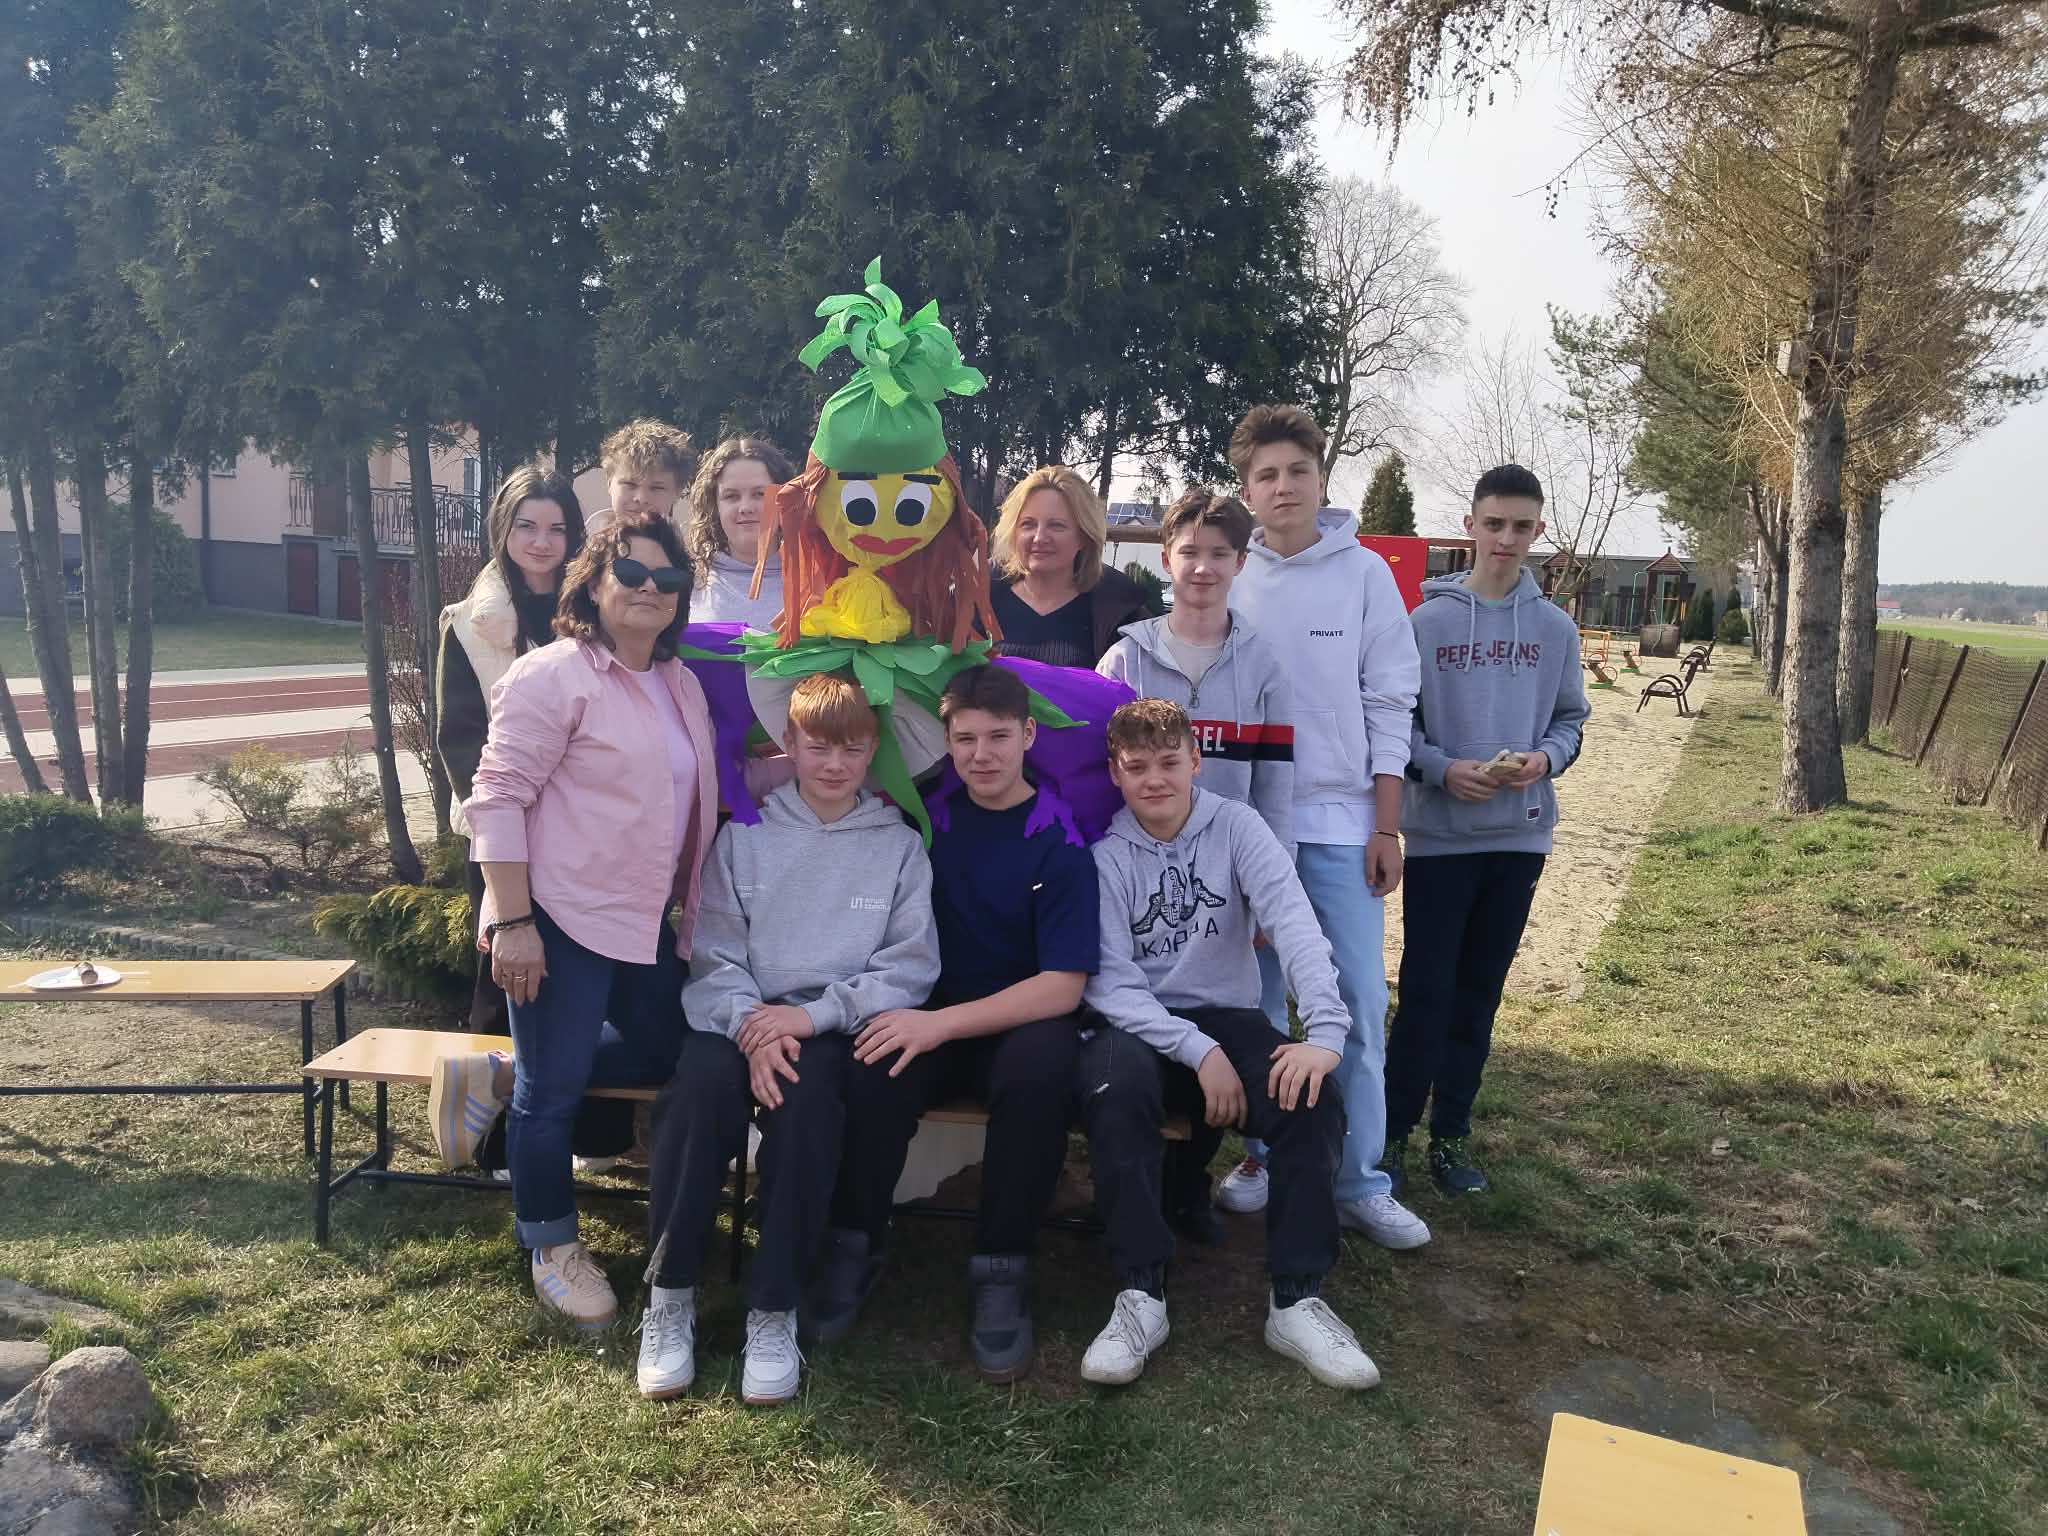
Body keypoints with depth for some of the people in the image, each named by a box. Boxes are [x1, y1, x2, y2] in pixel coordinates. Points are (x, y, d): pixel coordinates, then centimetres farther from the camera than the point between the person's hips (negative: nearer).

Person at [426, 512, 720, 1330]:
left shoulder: (681, 684, 12)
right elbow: (498, 798, -17)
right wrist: (511, 922, -21)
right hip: (561, 923, -8)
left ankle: (492, 1077, 27)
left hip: (647, 925, 9)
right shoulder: (553, 675, -12)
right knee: (552, 1094, 3)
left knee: (668, 1054, 19)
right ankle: (553, 1252, 24)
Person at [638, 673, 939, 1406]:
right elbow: (715, 956, 3)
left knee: (804, 1094, -34)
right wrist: (752, 1024, -17)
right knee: (702, 1083, -31)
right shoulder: (745, 835, 10)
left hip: (837, 1025, -1)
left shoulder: (900, 845, 7)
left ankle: (774, 1311, -21)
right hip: (742, 1016, 1)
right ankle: (670, 1298, -16)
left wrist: (812, 1016, -14)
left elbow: (909, 969, -1)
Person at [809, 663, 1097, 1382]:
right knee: (875, 1064, -30)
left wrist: (941, 1023, -22)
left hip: (1022, 1023, -2)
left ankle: (1002, 1270, -19)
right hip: (927, 1016, 2)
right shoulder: (925, 819, 3)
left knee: (1043, 1062, -35)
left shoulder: (1059, 842, -8)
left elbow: (1063, 986, -13)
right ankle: (855, 1247, -7)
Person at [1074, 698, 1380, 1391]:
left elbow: (1294, 924, -15)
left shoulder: (1236, 827, -1)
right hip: (1139, 1025, -1)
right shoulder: (1105, 853, -2)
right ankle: (1140, 1294, -26)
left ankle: (1297, 1300, -17)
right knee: (1114, 1083, -36)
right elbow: (1110, 982, -9)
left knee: (1313, 1098, -28)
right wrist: (1200, 1052, -22)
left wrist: (1325, 1032, -32)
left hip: (1229, 1017, 1)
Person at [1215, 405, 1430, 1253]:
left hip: (1343, 820, -1)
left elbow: (1390, 703, 0)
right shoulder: (1231, 580, 4)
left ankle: (1361, 1182, 7)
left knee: (1360, 999, -2)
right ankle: (1261, 1156, 22)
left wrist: (1387, 826, -3)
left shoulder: (1364, 573, 1)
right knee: (1257, 996, 8)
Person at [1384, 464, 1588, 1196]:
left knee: (1480, 993, 10)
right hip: (1439, 834, -3)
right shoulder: (1427, 622, -4)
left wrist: (1547, 758, -11)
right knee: (1426, 991, -3)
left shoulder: (1556, 628, 5)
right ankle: (1393, 1136, 9)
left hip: (1519, 836, 3)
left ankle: (1450, 1137, 20)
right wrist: (1441, 769, -18)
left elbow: (1571, 719, 10)